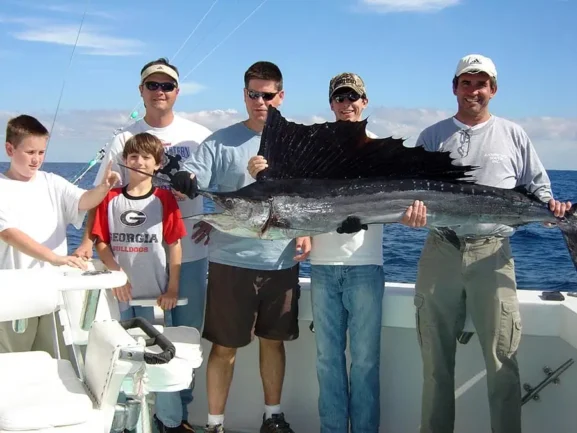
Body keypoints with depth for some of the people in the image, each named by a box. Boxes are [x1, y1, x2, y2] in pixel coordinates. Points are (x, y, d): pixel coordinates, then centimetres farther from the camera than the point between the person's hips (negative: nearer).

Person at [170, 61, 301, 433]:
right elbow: (193, 175, -11)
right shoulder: (222, 142, -1)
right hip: (231, 261, -2)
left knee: (274, 341, 14)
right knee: (224, 346, 4)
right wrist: (185, 181, -34)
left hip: (281, 262, 3)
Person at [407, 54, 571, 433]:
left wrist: (549, 204, -8)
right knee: (435, 359, 9)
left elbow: (536, 185, 13)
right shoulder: (432, 137, 13)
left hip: (492, 253, -1)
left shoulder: (513, 135, 11)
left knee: (502, 359, -3)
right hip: (440, 250, 2)